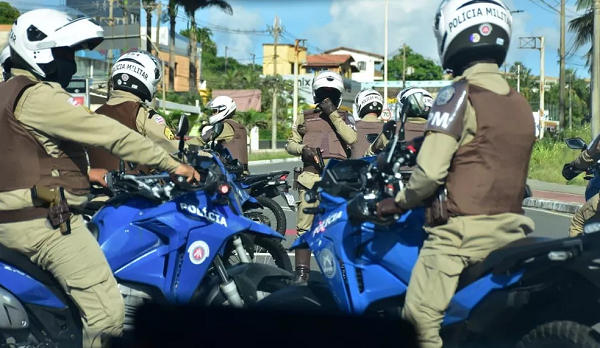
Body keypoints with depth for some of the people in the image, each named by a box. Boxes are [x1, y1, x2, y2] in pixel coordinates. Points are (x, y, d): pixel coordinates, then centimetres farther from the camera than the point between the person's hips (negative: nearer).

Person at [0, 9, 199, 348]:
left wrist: (93, 175, 23)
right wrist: (174, 165, -14)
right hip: (45, 222, -11)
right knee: (108, 314, -14)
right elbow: (110, 134, -19)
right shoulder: (37, 97, -15)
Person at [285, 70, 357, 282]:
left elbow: (351, 138, -4)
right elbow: (290, 144, 17)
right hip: (312, 175, 0)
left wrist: (332, 113, -4)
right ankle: (302, 271, -6)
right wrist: (302, 149, -5)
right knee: (304, 226, -7)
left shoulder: (344, 117, 16)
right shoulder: (305, 117, 19)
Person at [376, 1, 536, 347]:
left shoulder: (460, 94, -8)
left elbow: (431, 169, -15)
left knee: (421, 315, -7)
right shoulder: (521, 103, 14)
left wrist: (399, 202, 1)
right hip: (511, 227, 8)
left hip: (463, 228, -8)